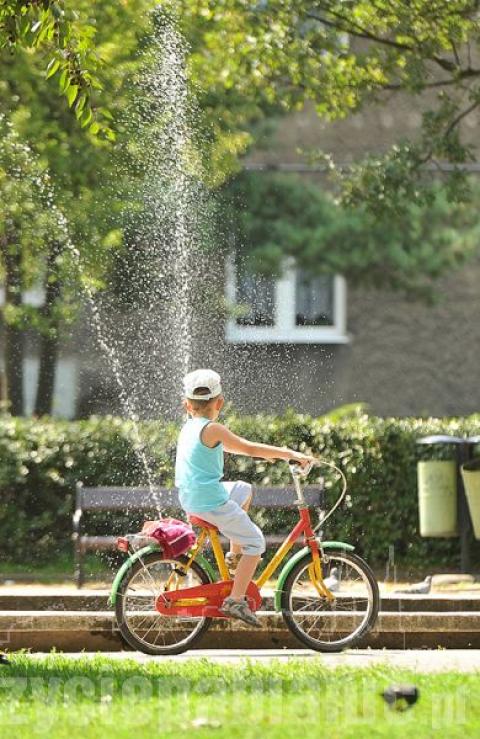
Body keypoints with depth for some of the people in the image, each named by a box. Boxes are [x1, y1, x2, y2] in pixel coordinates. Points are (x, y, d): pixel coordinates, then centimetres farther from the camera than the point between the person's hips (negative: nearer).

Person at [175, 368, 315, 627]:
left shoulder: (188, 427, 12)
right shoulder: (212, 430, -15)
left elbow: (231, 447, 25)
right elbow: (249, 449, -19)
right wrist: (290, 454, -14)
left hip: (188, 498, 9)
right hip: (211, 502, -9)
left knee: (244, 490, 31)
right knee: (255, 542, 1)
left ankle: (235, 556, 31)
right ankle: (236, 600, -4)